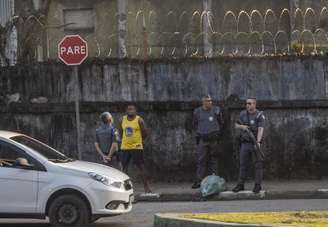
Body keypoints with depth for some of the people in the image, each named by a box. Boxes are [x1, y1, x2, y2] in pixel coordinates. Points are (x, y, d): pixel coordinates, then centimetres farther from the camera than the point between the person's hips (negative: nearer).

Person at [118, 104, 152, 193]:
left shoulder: (139, 120, -6)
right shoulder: (122, 120, 6)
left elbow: (145, 133, 0)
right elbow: (120, 131, 19)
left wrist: (139, 140, 7)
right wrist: (126, 139, 13)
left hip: (136, 147, -4)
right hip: (125, 147, 4)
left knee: (141, 166, -4)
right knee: (124, 167, 8)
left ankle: (146, 187, -1)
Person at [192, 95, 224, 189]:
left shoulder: (216, 110, 4)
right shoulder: (197, 112, 5)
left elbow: (221, 123, 14)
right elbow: (195, 125, 18)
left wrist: (216, 132, 8)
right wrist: (200, 132, 9)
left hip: (214, 139, 0)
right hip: (202, 139, 0)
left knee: (213, 160, 4)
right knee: (201, 160, -4)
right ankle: (199, 181, -4)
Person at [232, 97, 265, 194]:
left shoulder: (260, 115, -11)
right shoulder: (243, 114, 5)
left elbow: (260, 130, -22)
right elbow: (236, 125, 13)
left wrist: (258, 142, -36)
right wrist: (242, 126, -11)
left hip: (255, 143, -5)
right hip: (245, 143, 5)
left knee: (258, 165, -1)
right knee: (243, 164, 5)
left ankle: (258, 185, 4)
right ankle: (240, 185, 10)